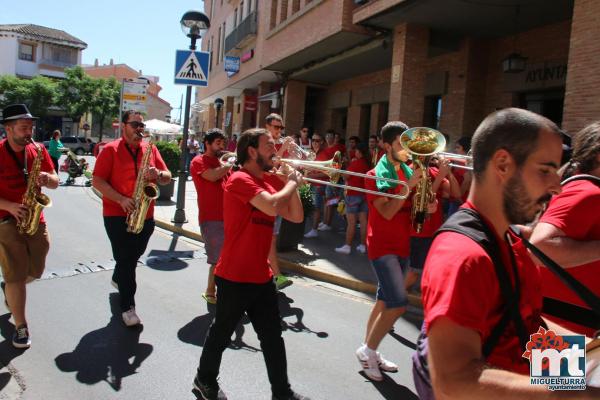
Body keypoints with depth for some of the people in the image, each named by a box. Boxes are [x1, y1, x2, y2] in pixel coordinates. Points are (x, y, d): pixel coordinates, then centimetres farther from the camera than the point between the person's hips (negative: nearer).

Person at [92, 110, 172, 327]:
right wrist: (121, 200, -21)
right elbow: (97, 181, -10)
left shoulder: (151, 150, 8)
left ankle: (118, 279, 50)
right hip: (118, 215, -5)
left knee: (134, 255, 21)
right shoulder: (110, 150, -5)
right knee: (125, 259, -6)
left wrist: (158, 174, -17)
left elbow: (167, 177, 7)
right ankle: (127, 307, 3)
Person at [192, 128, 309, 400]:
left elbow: (296, 216, 9)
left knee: (273, 337, 14)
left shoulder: (265, 185, 11)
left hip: (261, 276, 8)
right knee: (222, 333, 13)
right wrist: (292, 183, -15)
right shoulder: (240, 180, -17)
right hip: (235, 277, -8)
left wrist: (291, 184, -1)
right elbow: (272, 207, -32)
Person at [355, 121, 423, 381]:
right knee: (398, 303, -15)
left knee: (385, 301, 14)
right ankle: (367, 350, 4)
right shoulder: (376, 175, -10)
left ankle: (371, 352, 27)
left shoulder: (408, 171, 9)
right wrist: (409, 185, -22)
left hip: (402, 245, 8)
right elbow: (387, 212, -20)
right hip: (382, 245, -7)